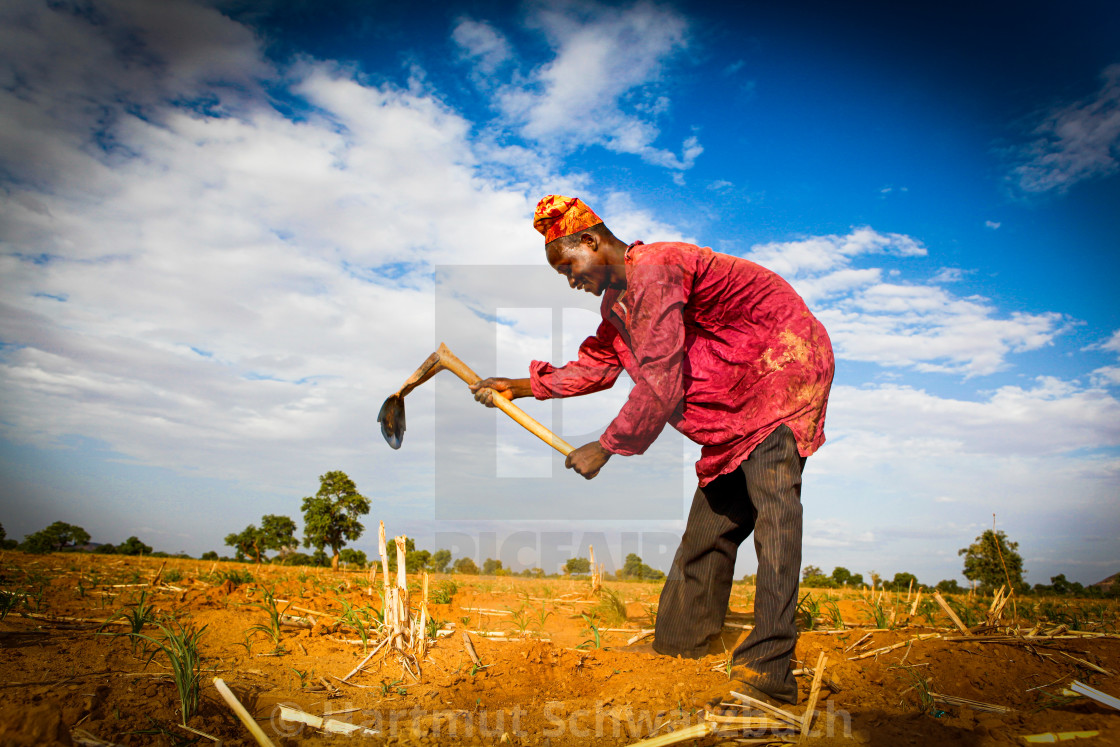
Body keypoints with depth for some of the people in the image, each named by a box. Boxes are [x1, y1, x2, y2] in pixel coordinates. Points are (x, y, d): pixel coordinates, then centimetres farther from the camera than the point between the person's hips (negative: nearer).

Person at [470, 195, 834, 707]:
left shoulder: (654, 271, -25)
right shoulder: (618, 298, 8)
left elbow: (658, 386, -27)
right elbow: (597, 365, 18)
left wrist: (603, 449, -18)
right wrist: (522, 386, 15)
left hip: (784, 364, -10)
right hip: (737, 396, 10)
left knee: (771, 505, -20)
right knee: (716, 510, 11)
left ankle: (768, 670, -21)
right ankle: (680, 644, 20)